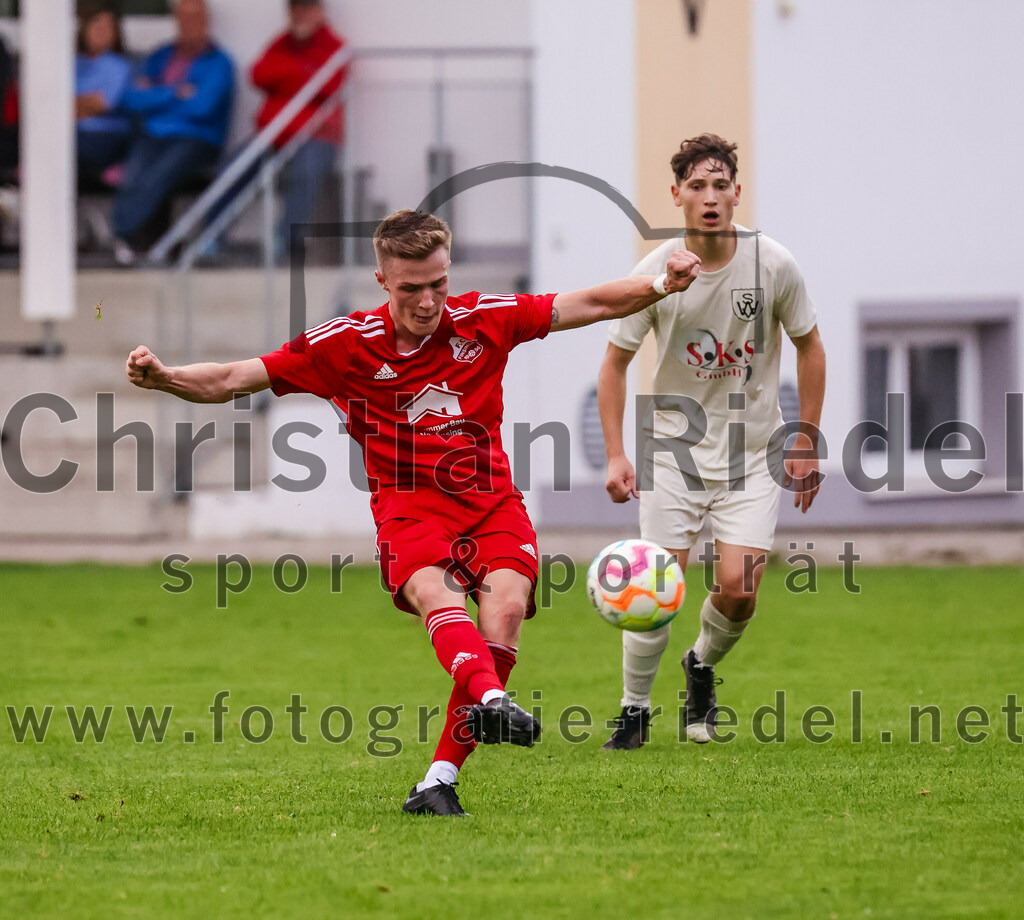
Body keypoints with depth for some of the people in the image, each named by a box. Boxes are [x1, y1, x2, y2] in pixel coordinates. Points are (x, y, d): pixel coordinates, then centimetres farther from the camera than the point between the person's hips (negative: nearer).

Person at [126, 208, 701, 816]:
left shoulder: (485, 319, 4)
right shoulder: (347, 344, -1)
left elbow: (593, 305, 8)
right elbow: (231, 381, 0)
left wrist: (661, 286, -7)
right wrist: (162, 377, -17)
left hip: (492, 502, 2)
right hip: (411, 509, -2)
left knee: (505, 606, -26)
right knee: (433, 591, -35)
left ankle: (440, 782, -22)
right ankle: (491, 700, -63)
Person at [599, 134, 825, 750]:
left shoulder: (773, 264, -9)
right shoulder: (656, 273, -10)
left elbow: (809, 346, 4)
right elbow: (616, 361, 0)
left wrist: (807, 444, 2)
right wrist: (616, 455, -7)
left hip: (755, 451, 0)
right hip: (675, 446, 0)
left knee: (738, 589, -11)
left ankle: (703, 665, 21)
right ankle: (635, 709, 11)